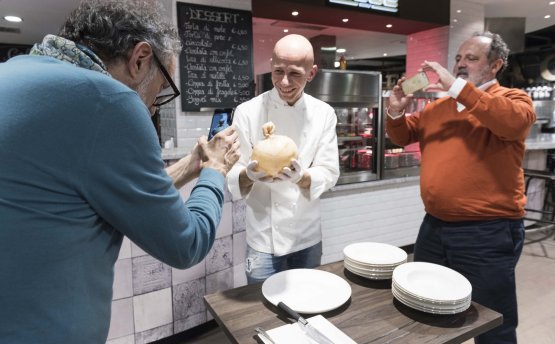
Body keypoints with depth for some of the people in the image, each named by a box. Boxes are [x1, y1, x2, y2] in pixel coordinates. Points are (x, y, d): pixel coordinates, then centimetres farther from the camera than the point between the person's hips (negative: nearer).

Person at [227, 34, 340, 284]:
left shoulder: (324, 113, -3)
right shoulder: (247, 112, -10)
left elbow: (329, 174, -5)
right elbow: (232, 175, -9)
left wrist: (300, 176, -26)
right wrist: (249, 175, -32)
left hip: (308, 236, 3)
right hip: (264, 238, -2)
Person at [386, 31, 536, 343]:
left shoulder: (513, 99, -3)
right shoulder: (437, 107, 12)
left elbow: (515, 121, -25)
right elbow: (403, 136, 18)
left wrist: (457, 86, -23)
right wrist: (397, 110, -2)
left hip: (487, 232, -5)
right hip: (434, 226, 6)